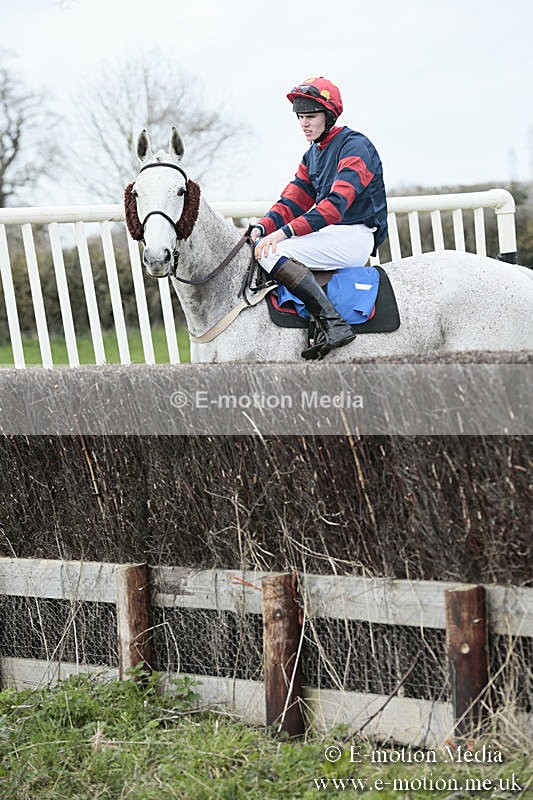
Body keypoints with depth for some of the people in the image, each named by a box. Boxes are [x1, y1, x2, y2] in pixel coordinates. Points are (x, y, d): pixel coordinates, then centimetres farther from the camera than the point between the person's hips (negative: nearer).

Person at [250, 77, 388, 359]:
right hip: (329, 236, 10)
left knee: (271, 254, -25)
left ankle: (334, 324, -29)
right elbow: (292, 201, 11)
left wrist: (285, 232, -31)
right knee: (256, 247, 7)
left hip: (355, 237, -10)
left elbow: (337, 203, -24)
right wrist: (261, 228, -11)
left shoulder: (355, 146, -12)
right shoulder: (312, 155, 18)